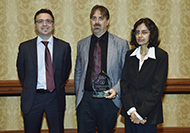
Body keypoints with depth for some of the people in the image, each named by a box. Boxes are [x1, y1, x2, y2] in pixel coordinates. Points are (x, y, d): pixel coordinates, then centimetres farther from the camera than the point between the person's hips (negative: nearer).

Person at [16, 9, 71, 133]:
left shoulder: (64, 47, 1)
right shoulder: (25, 47, 1)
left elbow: (66, 70, 10)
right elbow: (21, 71, 10)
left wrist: (58, 87, 10)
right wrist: (30, 88, 11)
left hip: (55, 98, 0)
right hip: (32, 99, 0)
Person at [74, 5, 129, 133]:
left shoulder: (121, 44, 4)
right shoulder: (82, 44, 12)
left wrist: (116, 90, -12)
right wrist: (79, 95, 11)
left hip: (109, 99, -1)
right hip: (85, 99, 2)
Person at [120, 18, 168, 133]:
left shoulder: (161, 56, -6)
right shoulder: (130, 55, 7)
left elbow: (157, 89, -11)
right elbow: (124, 83, 2)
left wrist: (140, 113, -14)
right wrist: (131, 110, -11)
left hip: (149, 114, -3)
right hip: (129, 112, 4)